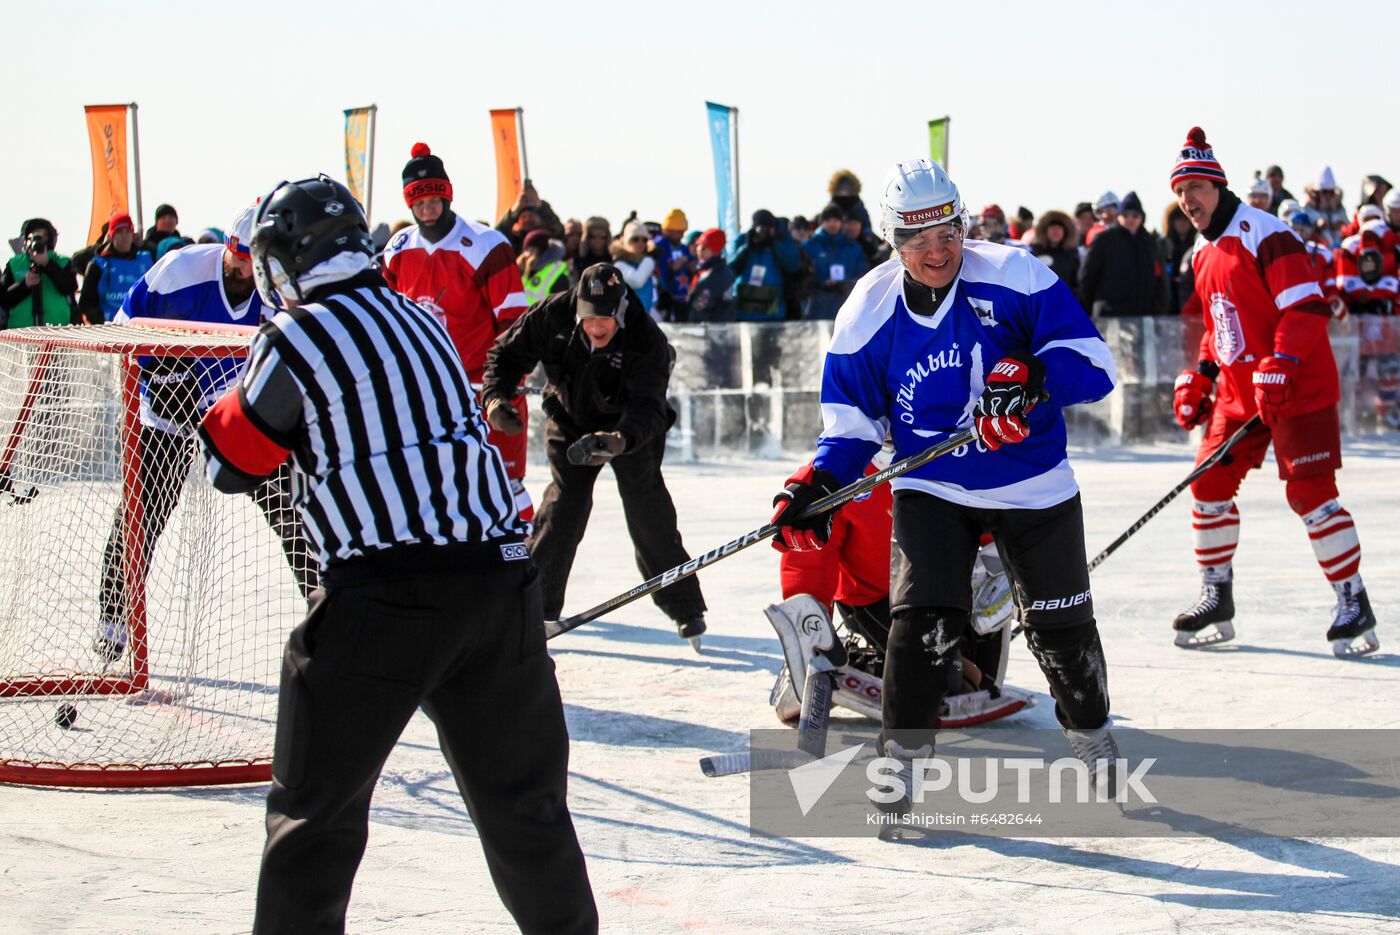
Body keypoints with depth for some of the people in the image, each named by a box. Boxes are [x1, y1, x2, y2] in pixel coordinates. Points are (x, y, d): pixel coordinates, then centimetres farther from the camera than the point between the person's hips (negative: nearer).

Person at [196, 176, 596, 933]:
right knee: (522, 797, 18)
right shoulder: (420, 319, 16)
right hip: (498, 582, 6)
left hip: (385, 598, -6)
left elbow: (229, 466, 3)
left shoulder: (296, 339, -4)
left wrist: (231, 401, 21)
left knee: (317, 807, 3)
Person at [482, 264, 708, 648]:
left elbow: (648, 407, -38)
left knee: (648, 512, -8)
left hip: (632, 429, -2)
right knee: (564, 505, -9)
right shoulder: (552, 316, -23)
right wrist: (496, 397, -26)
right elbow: (507, 353, -9)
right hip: (570, 421, 2)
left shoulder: (647, 340, -30)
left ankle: (684, 606, 4)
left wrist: (622, 439, -58)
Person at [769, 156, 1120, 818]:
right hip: (931, 489, 0)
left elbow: (1093, 363, -17)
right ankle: (900, 757, 0)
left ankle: (1093, 742, 35)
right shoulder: (868, 312, -9)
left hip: (1034, 484, 0)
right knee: (924, 619, -17)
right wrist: (818, 484, -16)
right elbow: (852, 419, 0)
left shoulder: (1014, 277, -16)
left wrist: (1035, 376, -36)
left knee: (1062, 626, 9)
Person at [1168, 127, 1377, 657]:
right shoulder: (1204, 253, 13)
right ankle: (1217, 601, 16)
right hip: (1238, 390, 8)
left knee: (1309, 493, -12)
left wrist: (1278, 370, -28)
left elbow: (1308, 308, -20)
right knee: (1211, 485, 4)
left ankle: (1354, 606, -3)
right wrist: (1199, 378, 13)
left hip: (1297, 389, -8)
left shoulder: (1264, 234, -14)